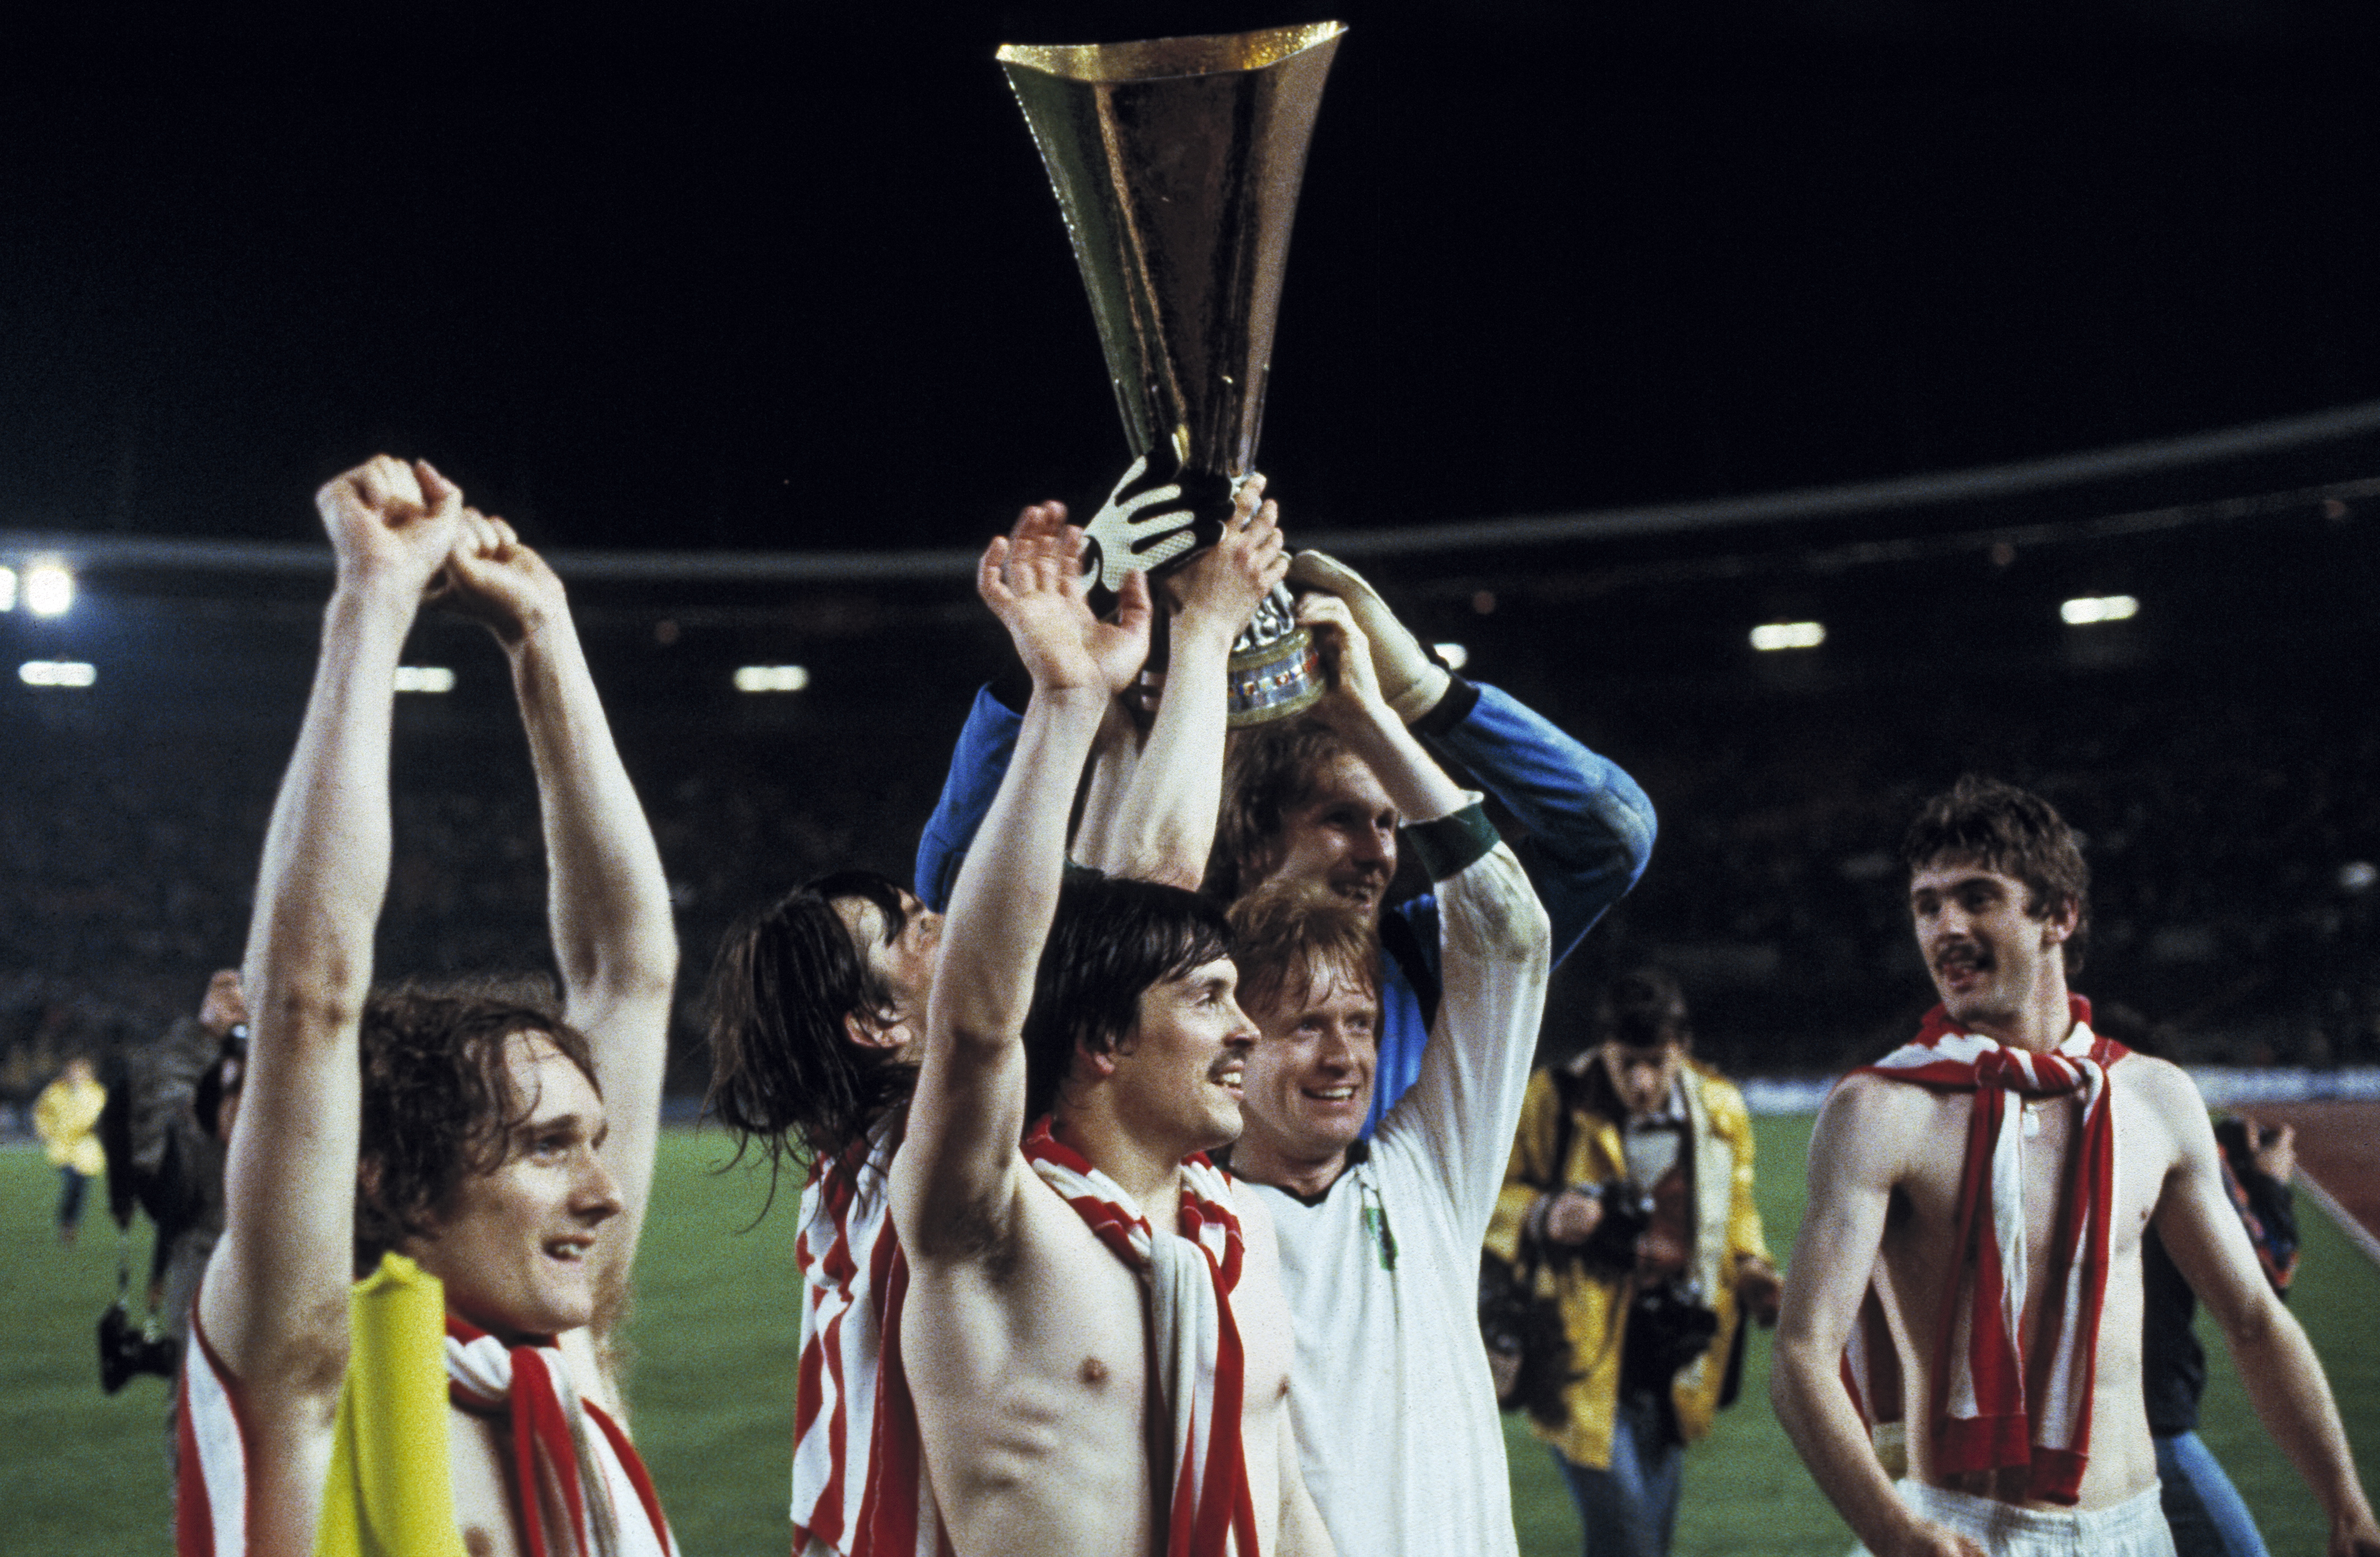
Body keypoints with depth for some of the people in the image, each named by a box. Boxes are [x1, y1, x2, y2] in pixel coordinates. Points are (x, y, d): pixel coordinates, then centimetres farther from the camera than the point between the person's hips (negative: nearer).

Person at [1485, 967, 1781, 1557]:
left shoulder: (1721, 1110, 6)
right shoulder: (1552, 1103, -6)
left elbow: (1737, 1213, 21)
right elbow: (1486, 1197, 1)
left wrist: (1752, 1271, 2)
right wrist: (1543, 1217, -19)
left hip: (1673, 1367, 5)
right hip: (1589, 1359, -4)